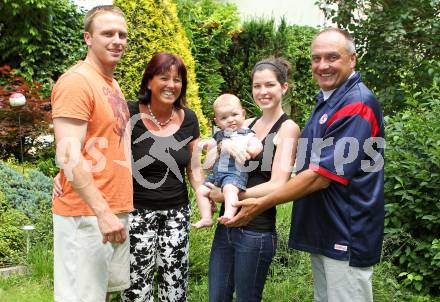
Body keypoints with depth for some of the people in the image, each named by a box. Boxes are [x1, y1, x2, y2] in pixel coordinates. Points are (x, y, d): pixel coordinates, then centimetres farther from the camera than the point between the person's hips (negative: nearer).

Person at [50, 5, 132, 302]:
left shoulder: (112, 83, 14)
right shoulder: (76, 81, -14)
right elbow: (68, 156, -21)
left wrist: (114, 209, 13)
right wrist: (102, 211, -23)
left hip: (116, 209, 9)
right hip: (86, 214, -9)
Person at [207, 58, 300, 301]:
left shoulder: (287, 128, -8)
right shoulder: (247, 125, 9)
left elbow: (277, 186, -17)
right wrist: (225, 143, -16)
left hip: (257, 232, -6)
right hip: (226, 226, 6)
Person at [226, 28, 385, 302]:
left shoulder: (357, 104, -20)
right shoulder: (327, 100, 13)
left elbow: (321, 176, -23)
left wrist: (262, 204, -16)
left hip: (346, 237, -9)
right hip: (322, 232, 9)